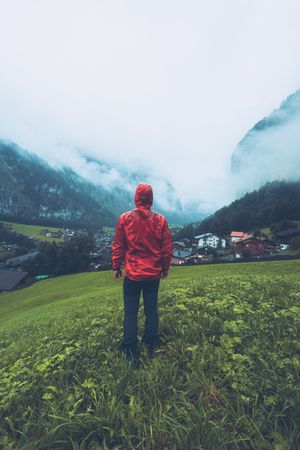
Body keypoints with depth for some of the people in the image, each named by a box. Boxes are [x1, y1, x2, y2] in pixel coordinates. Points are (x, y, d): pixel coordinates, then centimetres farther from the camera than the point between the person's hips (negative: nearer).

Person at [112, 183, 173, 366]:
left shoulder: (125, 218, -9)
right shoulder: (161, 220, -6)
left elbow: (118, 246, -3)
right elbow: (167, 248, -1)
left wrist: (116, 267, 9)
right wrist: (165, 268, 12)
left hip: (132, 275, -1)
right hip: (153, 275, 2)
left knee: (131, 312, 11)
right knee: (151, 310, 17)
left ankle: (131, 353, 20)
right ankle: (151, 346, 31)